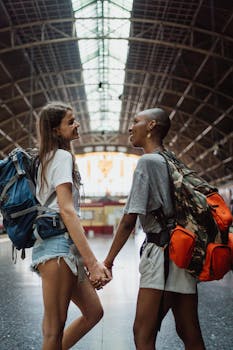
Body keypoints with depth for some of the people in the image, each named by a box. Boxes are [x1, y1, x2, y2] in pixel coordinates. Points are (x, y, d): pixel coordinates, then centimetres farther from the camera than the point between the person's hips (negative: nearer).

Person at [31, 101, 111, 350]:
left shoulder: (46, 158, 22)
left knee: (93, 312, 13)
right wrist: (92, 262, -23)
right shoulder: (62, 156, -7)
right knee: (54, 329, -4)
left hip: (63, 245, 10)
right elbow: (67, 210, -18)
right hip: (58, 245, -10)